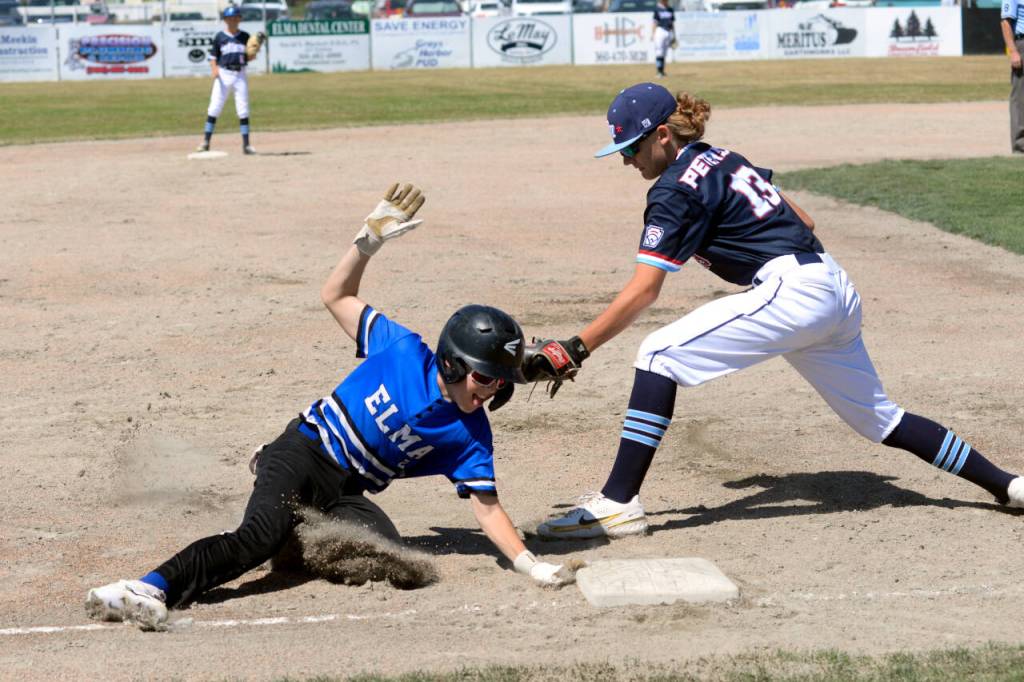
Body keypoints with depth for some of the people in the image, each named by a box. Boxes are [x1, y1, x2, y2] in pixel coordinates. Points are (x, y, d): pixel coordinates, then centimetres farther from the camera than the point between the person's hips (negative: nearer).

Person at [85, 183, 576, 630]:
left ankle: (296, 531, 0)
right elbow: (337, 296, -2)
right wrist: (369, 240, -17)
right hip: (302, 451, -4)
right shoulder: (403, 351, -8)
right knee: (260, 536, -30)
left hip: (347, 493, 4)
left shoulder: (470, 435, -3)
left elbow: (486, 506, -4)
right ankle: (150, 587, -46)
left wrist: (529, 564, -18)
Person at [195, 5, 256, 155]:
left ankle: (246, 144, 5)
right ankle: (206, 142, -1)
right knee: (214, 108, -6)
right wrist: (214, 69, -15)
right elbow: (213, 57, 3)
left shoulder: (245, 37, 7)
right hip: (223, 74, -1)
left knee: (243, 110, 1)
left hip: (240, 75, 1)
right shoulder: (220, 36, 2)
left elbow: (248, 58, 9)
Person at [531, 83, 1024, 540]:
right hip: (835, 291, 10)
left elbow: (642, 292, -12)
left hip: (791, 292, -10)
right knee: (877, 418, 22)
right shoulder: (726, 160, 19)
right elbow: (803, 222, 24)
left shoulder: (675, 190, -6)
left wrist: (576, 349, -11)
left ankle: (618, 503, -18)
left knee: (659, 354, -11)